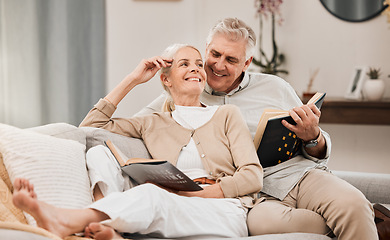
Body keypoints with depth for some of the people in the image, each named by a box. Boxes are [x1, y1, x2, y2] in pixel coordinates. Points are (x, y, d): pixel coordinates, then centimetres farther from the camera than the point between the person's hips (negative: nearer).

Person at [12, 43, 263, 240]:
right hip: (177, 214, 2)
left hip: (226, 213, -2)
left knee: (150, 193, -36)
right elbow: (90, 126, 17)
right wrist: (132, 80, 17)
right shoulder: (154, 124, 23)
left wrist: (195, 194, -7)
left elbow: (253, 176, 6)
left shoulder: (226, 114, 17)